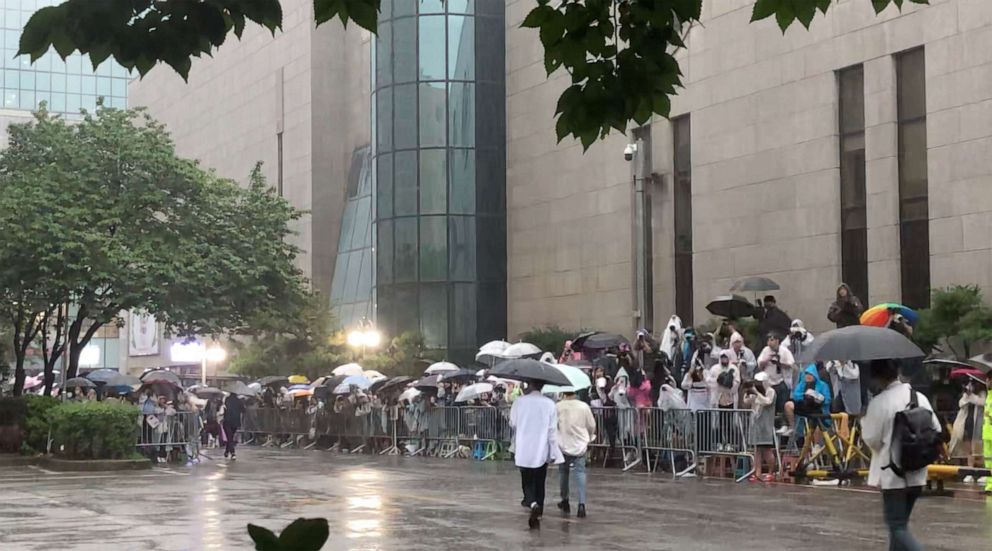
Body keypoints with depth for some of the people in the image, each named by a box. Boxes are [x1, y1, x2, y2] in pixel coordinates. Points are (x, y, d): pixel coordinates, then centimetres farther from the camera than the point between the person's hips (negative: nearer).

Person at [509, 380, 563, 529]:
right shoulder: (549, 404, -5)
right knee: (539, 485, 13)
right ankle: (537, 517, 17)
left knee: (527, 483, 7)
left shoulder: (519, 402, -7)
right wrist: (554, 454, 0)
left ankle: (533, 503, -22)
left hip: (523, 451, -1)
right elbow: (552, 431, -5)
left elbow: (513, 424, 4)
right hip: (542, 452, 1)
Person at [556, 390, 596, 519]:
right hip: (580, 445, 0)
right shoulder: (584, 407, -4)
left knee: (563, 472, 17)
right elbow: (592, 425, 4)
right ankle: (581, 503, -16)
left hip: (563, 445, 0)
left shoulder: (558, 407, -10)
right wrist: (589, 438, 24)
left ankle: (565, 501, 28)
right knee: (580, 472, 0)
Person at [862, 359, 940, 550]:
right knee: (900, 523, 18)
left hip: (892, 473, -6)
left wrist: (864, 421, 7)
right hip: (917, 473, 6)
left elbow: (872, 440, -11)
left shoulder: (879, 402, -14)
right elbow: (937, 431, 7)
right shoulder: (920, 398, 4)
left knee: (898, 527, -3)